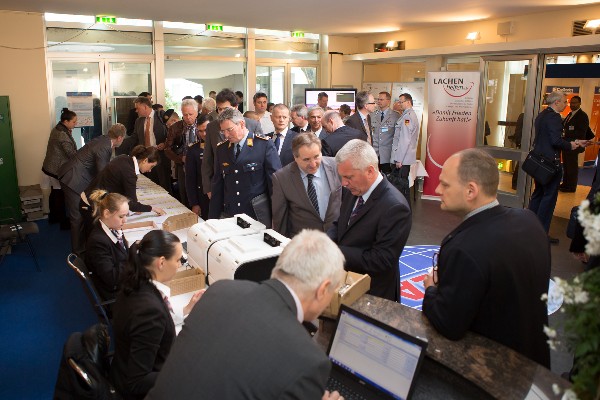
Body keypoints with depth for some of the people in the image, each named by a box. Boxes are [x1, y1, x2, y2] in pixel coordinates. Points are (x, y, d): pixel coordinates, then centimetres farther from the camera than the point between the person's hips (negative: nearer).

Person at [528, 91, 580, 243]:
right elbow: (556, 140, -24)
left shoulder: (541, 115, 13)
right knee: (550, 196, -2)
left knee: (538, 192, 18)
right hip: (550, 160, -9)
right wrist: (570, 145, -7)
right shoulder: (554, 117, -16)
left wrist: (568, 143, 16)